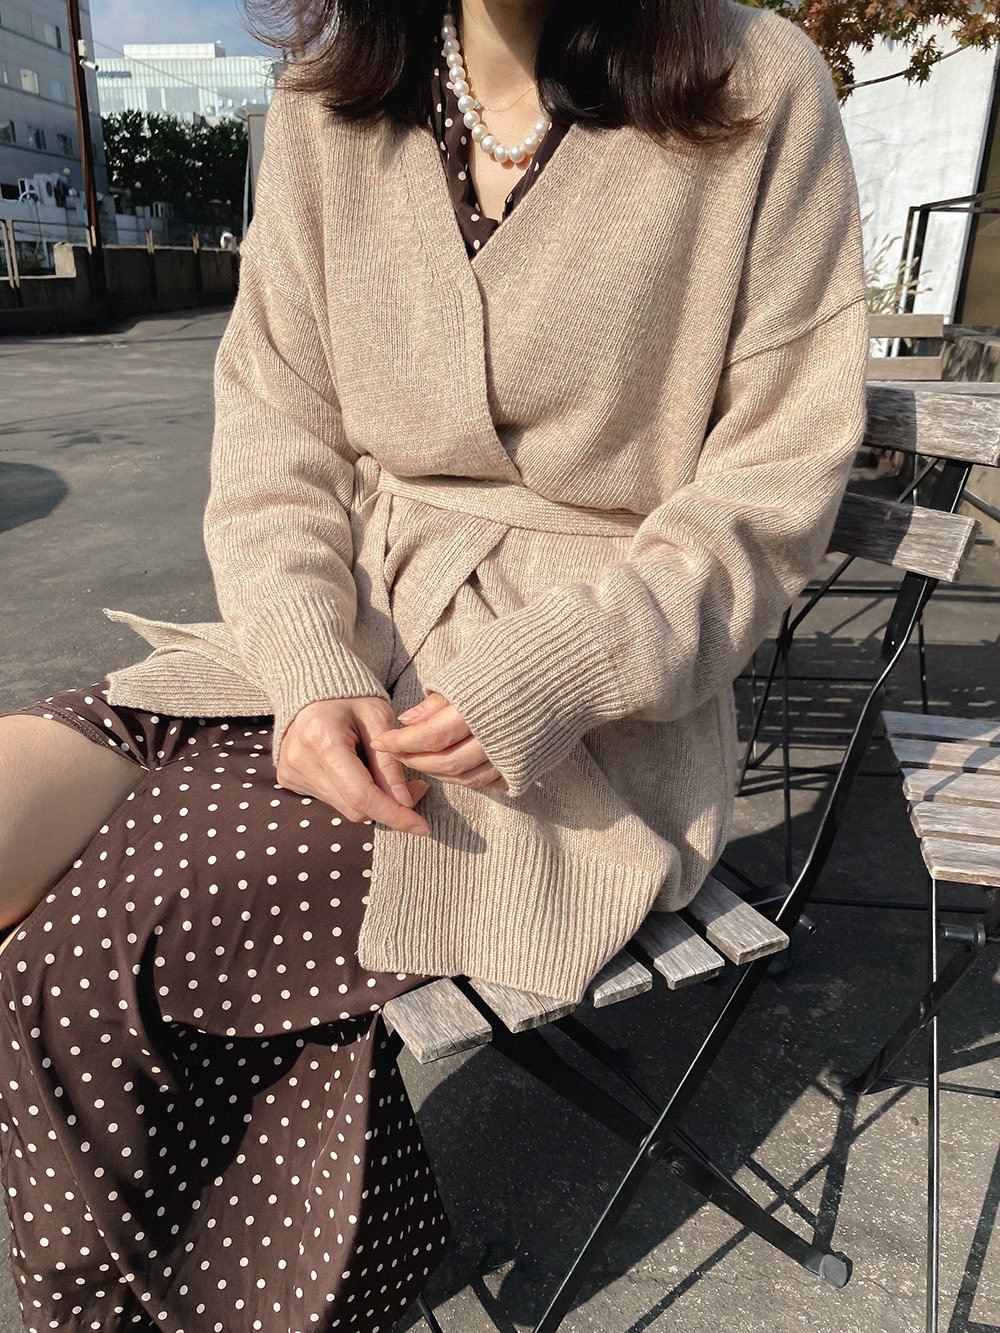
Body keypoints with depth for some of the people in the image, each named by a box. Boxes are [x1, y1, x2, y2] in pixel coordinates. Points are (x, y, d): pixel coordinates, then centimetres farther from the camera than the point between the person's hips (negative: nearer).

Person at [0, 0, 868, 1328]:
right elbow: (274, 436, 5)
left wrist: (552, 678, -19)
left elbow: (774, 487, -5)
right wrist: (312, 667, -13)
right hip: (346, 637, 5)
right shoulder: (326, 112, 9)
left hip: (593, 718, -4)